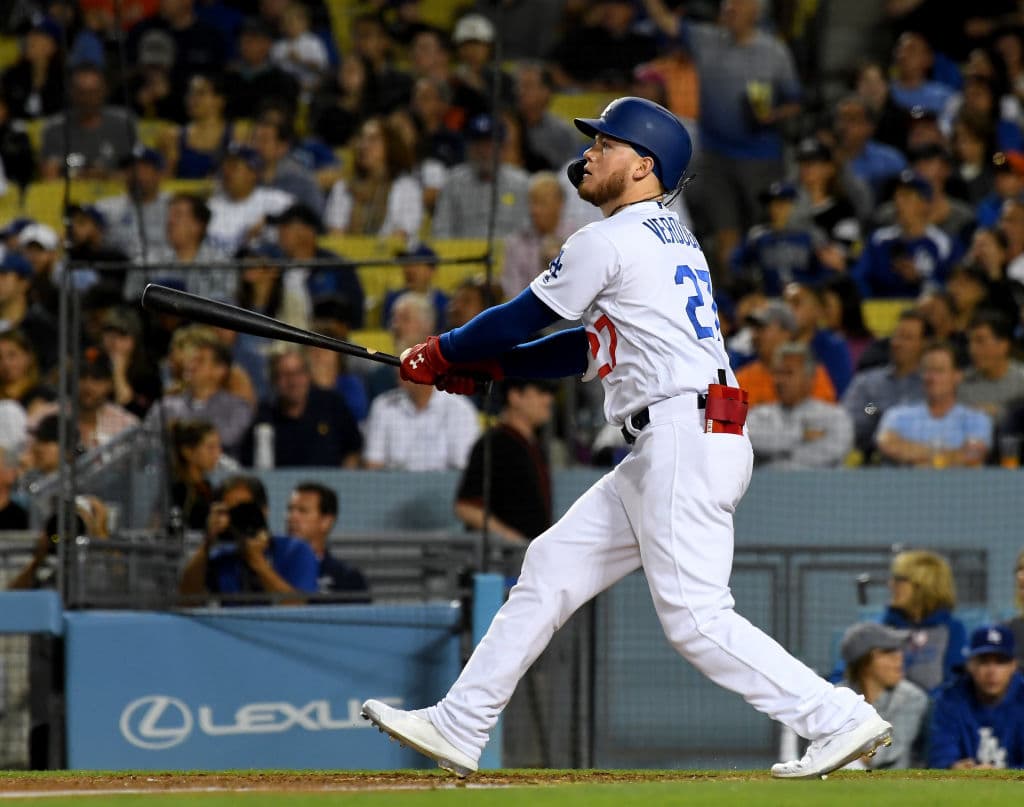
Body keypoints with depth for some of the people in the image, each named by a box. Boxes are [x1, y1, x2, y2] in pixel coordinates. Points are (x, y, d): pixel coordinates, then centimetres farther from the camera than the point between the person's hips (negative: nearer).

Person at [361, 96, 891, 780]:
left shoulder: (610, 241, -7)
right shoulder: (673, 241, 22)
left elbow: (522, 319, 1)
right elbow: (593, 347, 26)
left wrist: (442, 353, 17)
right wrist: (482, 366, 22)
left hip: (686, 438, -10)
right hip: (667, 451, 10)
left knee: (696, 616, -13)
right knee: (553, 567, 11)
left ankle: (840, 719, -13)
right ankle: (458, 728, 14)